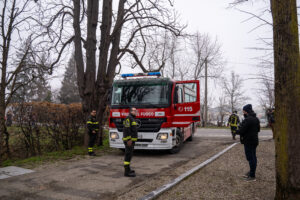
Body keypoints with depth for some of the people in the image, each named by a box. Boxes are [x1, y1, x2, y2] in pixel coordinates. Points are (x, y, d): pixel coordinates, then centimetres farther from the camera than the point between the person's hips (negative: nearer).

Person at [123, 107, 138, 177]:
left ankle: (127, 169, 23)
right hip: (129, 140, -10)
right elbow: (126, 129, -21)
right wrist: (129, 140, -24)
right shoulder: (128, 118, -13)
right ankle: (127, 172, -6)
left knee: (129, 155, 14)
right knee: (128, 155, -9)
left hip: (131, 140, 10)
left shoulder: (132, 119, 18)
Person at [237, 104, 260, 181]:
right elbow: (258, 129, 19)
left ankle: (252, 176, 3)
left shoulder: (247, 120, -22)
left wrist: (236, 131, -3)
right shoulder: (256, 119, 9)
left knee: (250, 158, -3)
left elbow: (241, 130, -22)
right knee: (253, 157, 17)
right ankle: (251, 172, 30)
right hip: (254, 140, 10)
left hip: (248, 141, -10)